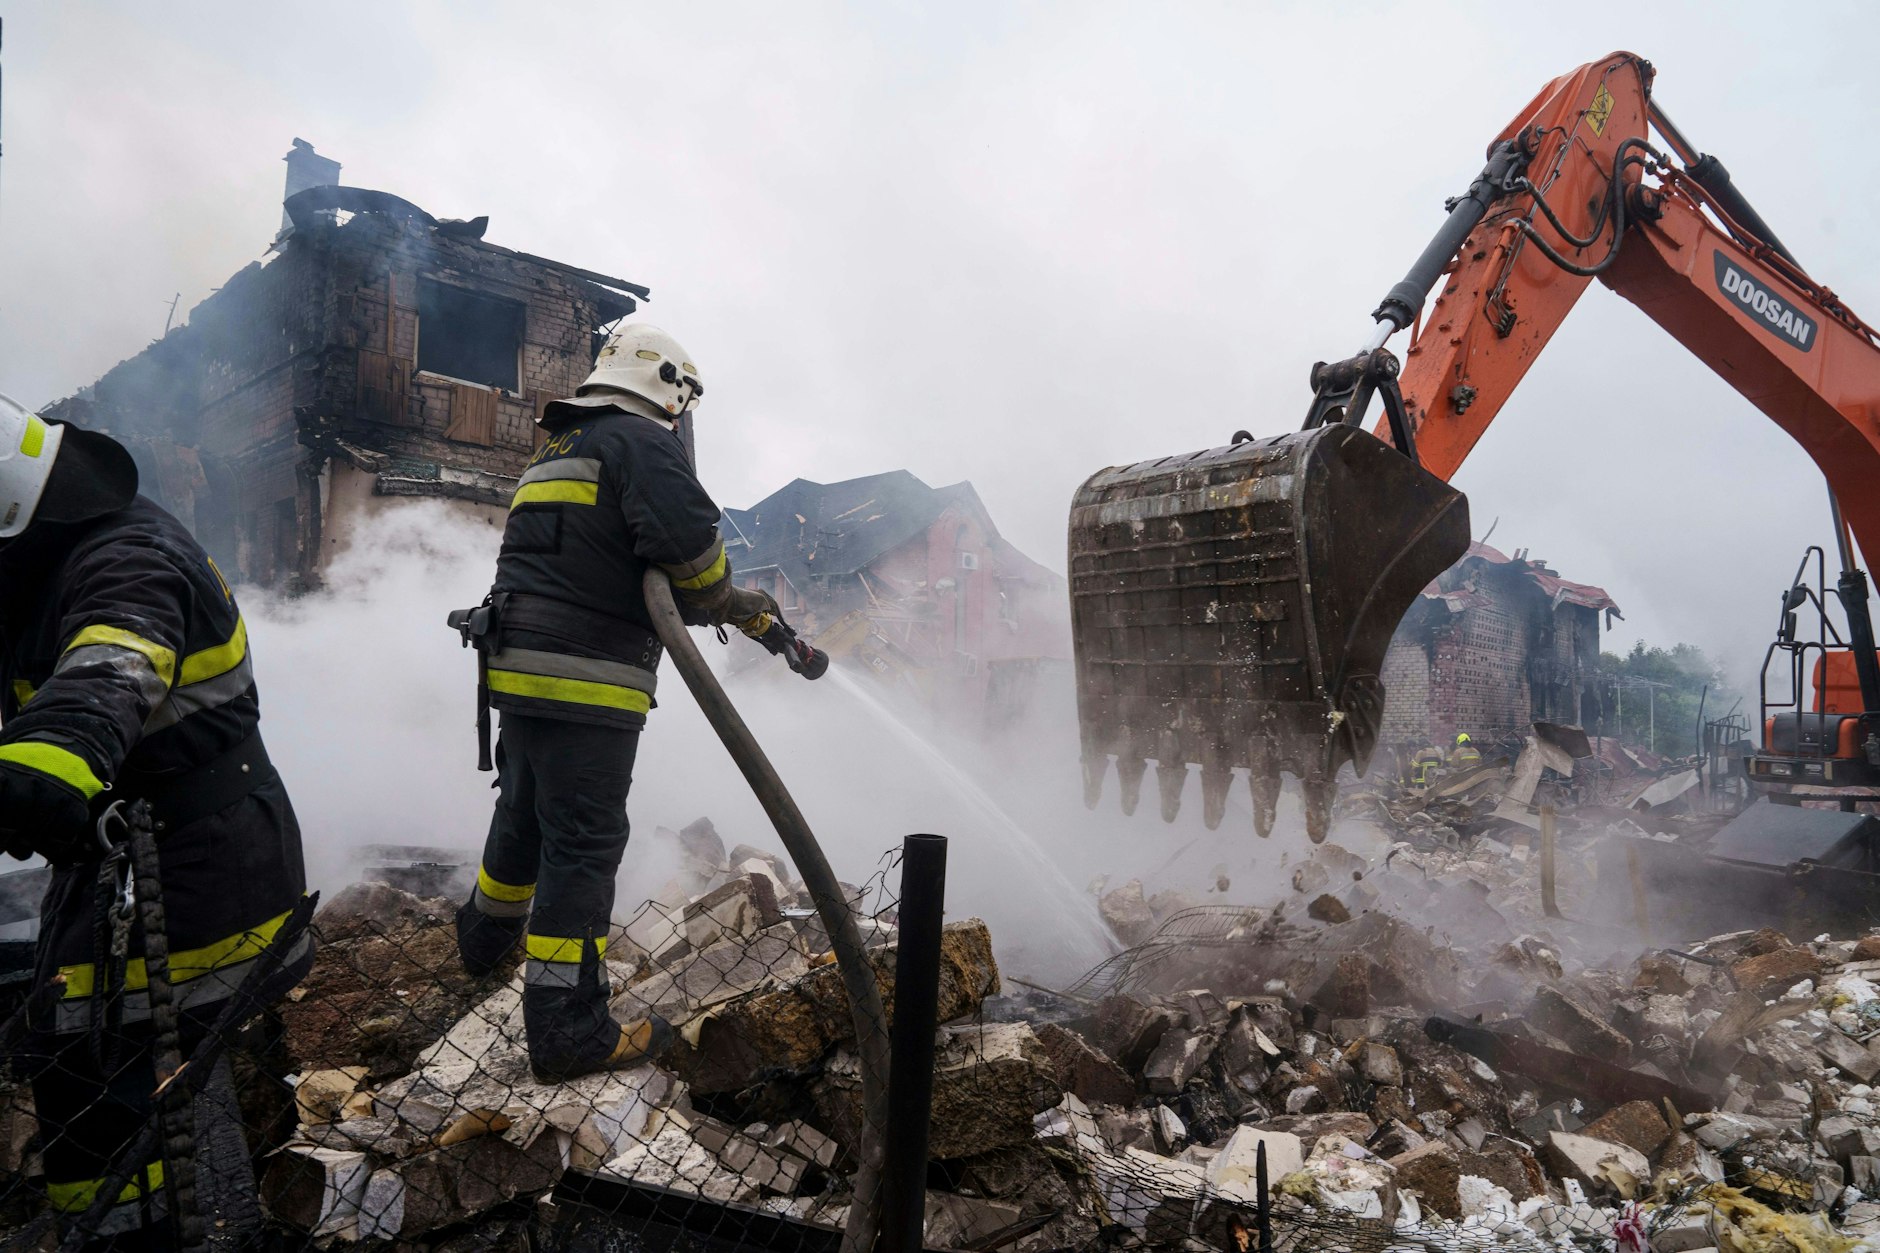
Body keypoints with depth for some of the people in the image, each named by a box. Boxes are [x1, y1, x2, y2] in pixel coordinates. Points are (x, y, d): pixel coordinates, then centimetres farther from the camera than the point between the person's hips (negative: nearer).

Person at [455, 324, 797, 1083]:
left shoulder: (558, 449, 24)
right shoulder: (639, 440, -7)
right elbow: (689, 542, -24)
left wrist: (733, 607, 18)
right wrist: (729, 604, -1)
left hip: (518, 667, 10)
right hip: (585, 679, -10)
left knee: (526, 813, 27)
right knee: (583, 843, -5)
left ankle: (488, 937, 49)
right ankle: (568, 1030, 1)